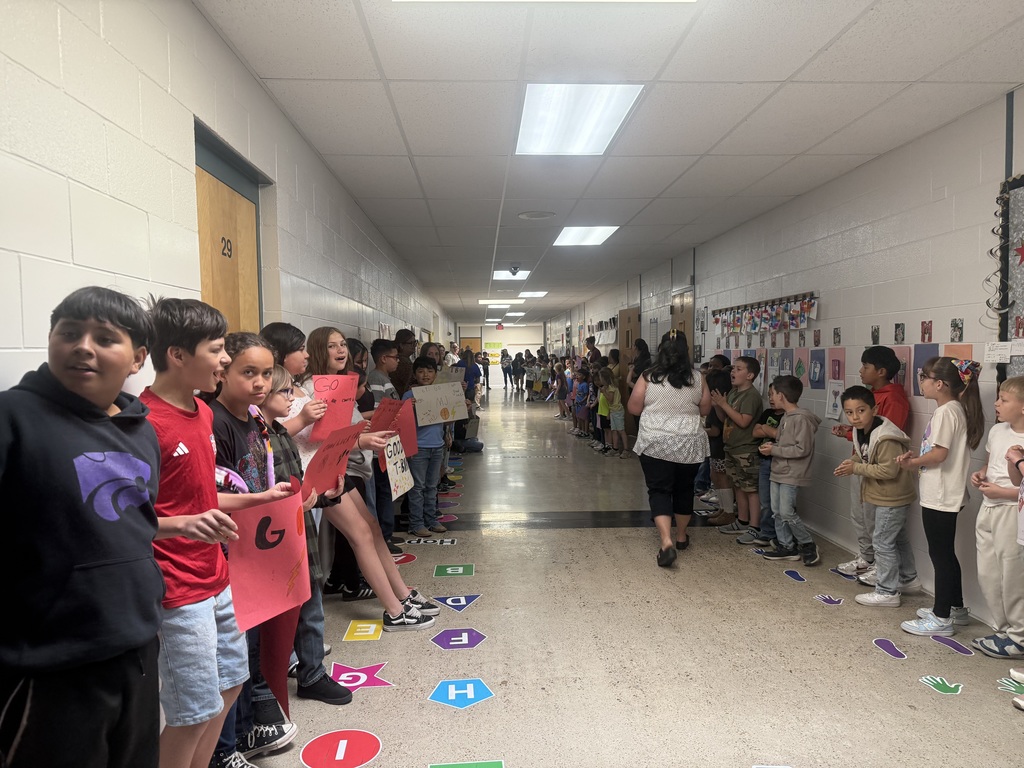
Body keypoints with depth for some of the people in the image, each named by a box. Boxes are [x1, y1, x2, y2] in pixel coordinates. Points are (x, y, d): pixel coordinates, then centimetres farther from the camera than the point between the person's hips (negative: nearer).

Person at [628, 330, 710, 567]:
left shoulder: (648, 377, -7)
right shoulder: (697, 379, -2)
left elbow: (634, 409, -2)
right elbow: (705, 410, 8)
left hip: (655, 444, -2)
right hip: (690, 445, 3)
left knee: (659, 491, 1)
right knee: (684, 489, 18)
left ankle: (667, 542, -14)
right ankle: (681, 536, 33)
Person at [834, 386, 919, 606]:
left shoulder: (885, 438, -28)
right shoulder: (860, 431, 1)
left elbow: (889, 470, -30)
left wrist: (856, 469, -25)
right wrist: (852, 462, -5)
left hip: (892, 498, -10)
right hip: (879, 496, 10)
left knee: (882, 542, -3)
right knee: (897, 538, 23)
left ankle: (887, 592, 9)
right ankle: (908, 579, 40)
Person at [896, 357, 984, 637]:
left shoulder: (946, 412, -18)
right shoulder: (954, 409, 12)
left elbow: (939, 453, -24)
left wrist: (912, 462, -10)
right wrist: (917, 458, 2)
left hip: (940, 497, -10)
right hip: (944, 495, 10)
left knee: (940, 554, -1)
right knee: (945, 553, 20)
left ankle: (941, 618, 8)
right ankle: (955, 607, 33)